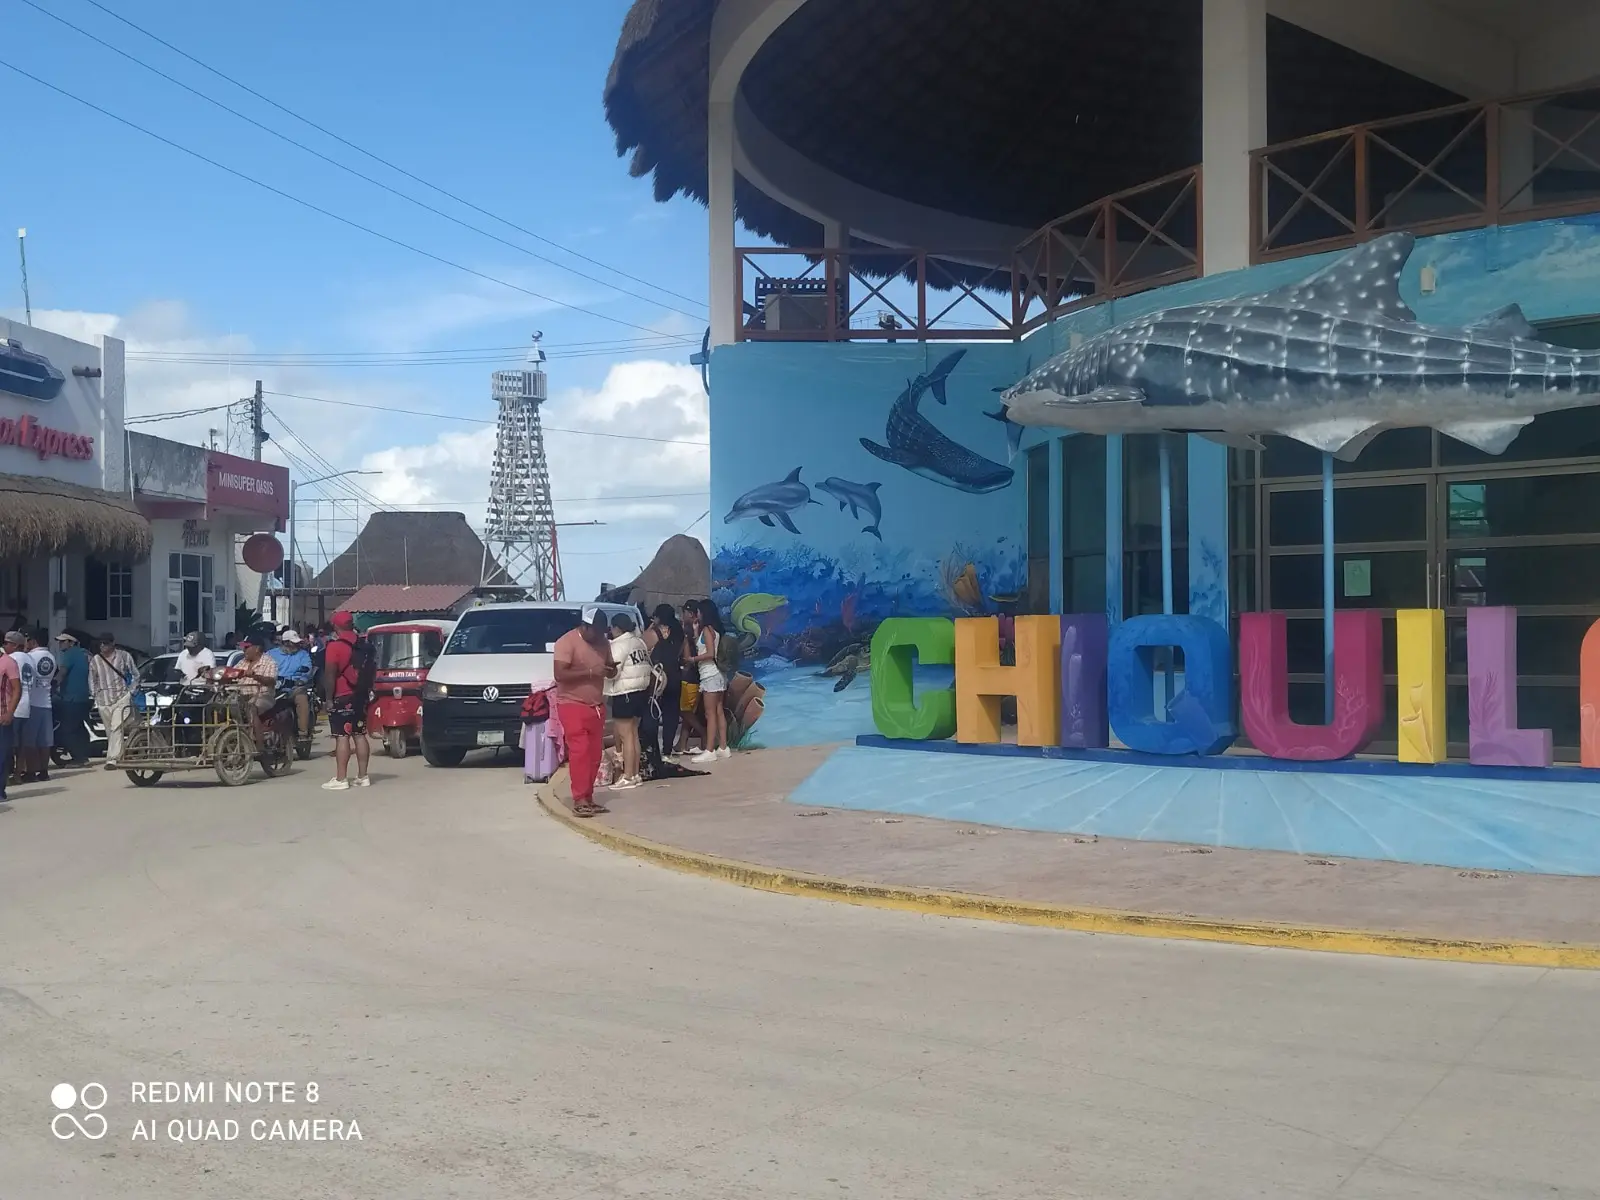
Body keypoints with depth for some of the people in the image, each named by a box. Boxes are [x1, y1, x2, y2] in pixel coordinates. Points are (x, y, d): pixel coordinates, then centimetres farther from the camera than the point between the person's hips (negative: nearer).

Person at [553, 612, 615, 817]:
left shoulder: (603, 642, 9)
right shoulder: (566, 642, -12)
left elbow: (610, 669, 20)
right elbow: (560, 674, -21)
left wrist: (611, 670, -5)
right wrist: (590, 672, -25)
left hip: (596, 706, 7)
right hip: (572, 705, -7)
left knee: (594, 754, 4)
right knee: (579, 751, -14)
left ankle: (588, 798, 11)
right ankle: (579, 800, -15)